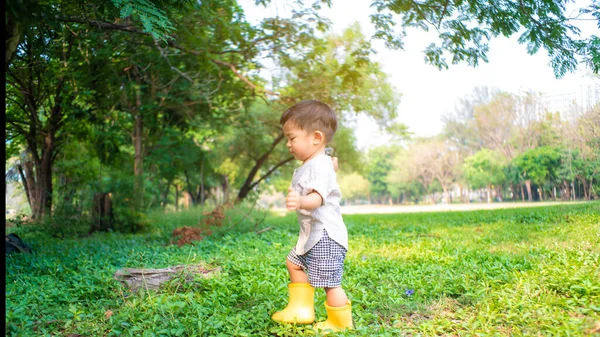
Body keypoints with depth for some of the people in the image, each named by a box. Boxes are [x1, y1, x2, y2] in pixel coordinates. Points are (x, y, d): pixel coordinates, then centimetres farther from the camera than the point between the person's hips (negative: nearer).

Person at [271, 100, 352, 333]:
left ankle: (341, 323, 14)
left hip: (326, 236, -12)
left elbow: (318, 197, -39)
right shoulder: (309, 165, 11)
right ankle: (301, 309, 31)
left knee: (329, 282, -5)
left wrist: (301, 202, -56)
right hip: (312, 234, 12)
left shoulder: (319, 166, -21)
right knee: (294, 263, 23)